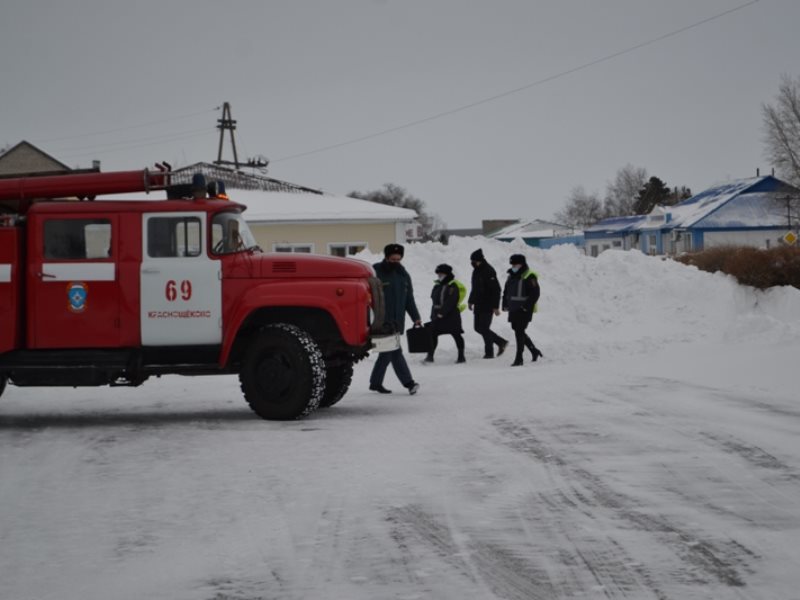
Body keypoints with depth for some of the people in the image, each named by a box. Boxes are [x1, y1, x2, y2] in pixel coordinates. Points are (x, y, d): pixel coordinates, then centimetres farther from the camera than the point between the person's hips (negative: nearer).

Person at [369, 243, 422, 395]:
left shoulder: (403, 274, 14)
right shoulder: (376, 273, -6)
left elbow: (409, 298, 18)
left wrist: (415, 317, 10)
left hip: (397, 322, 7)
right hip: (382, 321, -7)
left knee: (386, 353, 10)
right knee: (395, 352, -10)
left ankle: (375, 382, 19)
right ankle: (408, 382, -10)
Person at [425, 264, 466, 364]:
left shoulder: (453, 286, -11)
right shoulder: (437, 286, 12)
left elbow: (450, 302, -20)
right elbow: (434, 300, 13)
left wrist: (442, 312, -24)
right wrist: (433, 314, 2)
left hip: (451, 315, -7)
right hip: (437, 315, 7)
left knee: (456, 335, 1)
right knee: (433, 334, 2)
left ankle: (461, 356, 9)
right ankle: (430, 355, 6)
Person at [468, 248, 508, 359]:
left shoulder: (488, 271, -16)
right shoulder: (476, 271, 11)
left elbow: (496, 290, -19)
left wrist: (496, 307, -21)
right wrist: (471, 301, 22)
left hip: (488, 306, -9)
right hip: (479, 305, 9)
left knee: (484, 328, -8)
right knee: (478, 327, 11)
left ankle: (489, 352, 2)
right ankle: (501, 342, 22)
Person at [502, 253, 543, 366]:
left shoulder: (529, 277, -10)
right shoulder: (511, 276, 15)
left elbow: (535, 294, -16)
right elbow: (506, 292, 24)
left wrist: (527, 306, -21)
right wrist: (505, 304, 11)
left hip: (524, 310, -9)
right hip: (514, 310, 9)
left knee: (519, 332, -10)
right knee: (518, 332, 13)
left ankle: (519, 358, -7)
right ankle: (534, 351, 30)